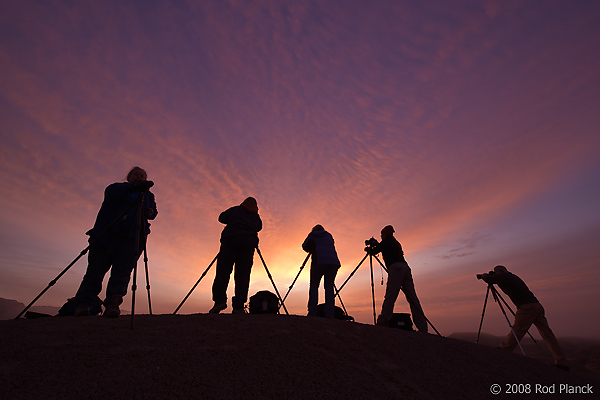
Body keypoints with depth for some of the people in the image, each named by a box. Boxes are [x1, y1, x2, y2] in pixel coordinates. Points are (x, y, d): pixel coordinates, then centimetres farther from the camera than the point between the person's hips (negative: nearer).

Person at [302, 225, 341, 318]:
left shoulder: (312, 235, 16)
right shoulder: (329, 235, 25)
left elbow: (305, 247, 20)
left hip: (319, 261, -3)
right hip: (333, 262, 3)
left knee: (314, 285, 3)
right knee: (329, 286, 6)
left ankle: (312, 313, -6)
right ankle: (330, 314, -2)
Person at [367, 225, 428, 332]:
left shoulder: (386, 242, 8)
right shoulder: (396, 243, 30)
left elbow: (373, 252, 7)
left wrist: (368, 249, 27)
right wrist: (376, 244, 44)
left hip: (396, 268, -8)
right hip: (405, 267, 8)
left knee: (390, 296, -14)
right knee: (412, 298, 3)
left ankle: (383, 321, -21)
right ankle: (423, 328, 0)